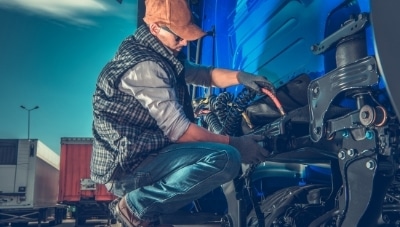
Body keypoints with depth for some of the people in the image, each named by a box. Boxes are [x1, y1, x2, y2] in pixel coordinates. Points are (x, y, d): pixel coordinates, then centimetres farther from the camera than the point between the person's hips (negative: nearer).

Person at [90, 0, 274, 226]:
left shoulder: (160, 54, 10)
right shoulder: (145, 66, -21)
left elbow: (201, 73, 19)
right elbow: (178, 131, -22)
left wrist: (241, 77, 2)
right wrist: (234, 144, -14)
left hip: (138, 157, 10)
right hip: (127, 168, -10)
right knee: (226, 158, -27)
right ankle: (137, 205, -11)